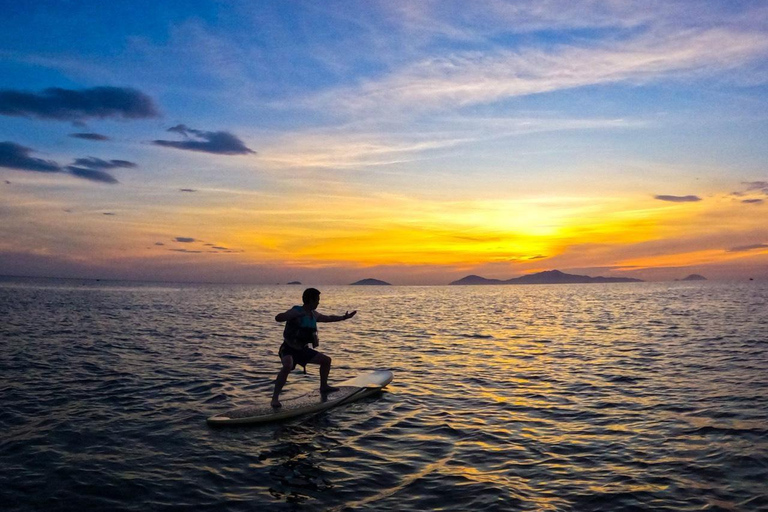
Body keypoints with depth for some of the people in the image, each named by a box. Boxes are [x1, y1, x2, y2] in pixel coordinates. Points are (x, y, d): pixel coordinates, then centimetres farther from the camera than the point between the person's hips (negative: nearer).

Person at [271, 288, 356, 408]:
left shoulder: (314, 315, 5)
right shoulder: (296, 311, -19)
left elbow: (329, 318, 25)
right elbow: (278, 318, -36)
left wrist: (344, 317, 31)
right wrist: (297, 314, -46)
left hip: (302, 349, 8)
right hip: (288, 349, -8)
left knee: (326, 360, 13)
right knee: (287, 366, -37)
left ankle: (324, 386, 34)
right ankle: (275, 398, -30)